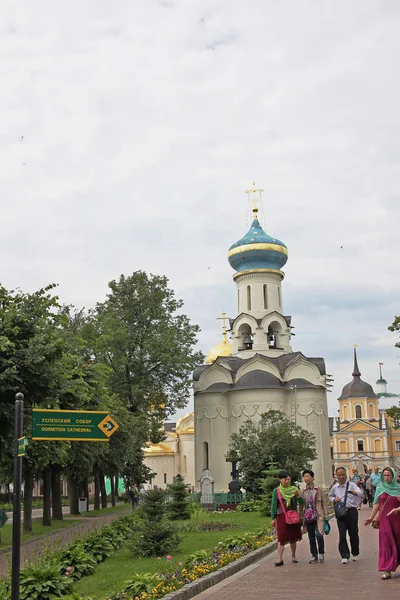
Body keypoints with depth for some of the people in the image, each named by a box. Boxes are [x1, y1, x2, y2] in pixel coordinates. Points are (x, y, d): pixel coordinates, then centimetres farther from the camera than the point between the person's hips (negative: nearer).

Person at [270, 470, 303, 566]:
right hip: (281, 516, -1)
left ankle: (293, 556, 24)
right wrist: (273, 518, 2)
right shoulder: (276, 491, 0)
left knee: (293, 537, 8)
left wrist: (298, 496, -18)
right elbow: (273, 505, 3)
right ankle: (280, 559, -5)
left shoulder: (293, 489, 3)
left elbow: (301, 503, 3)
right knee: (281, 538, -6)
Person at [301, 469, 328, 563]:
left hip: (318, 515, -3)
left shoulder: (319, 489, -1)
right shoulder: (303, 491, 6)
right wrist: (301, 517, 9)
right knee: (311, 537, 6)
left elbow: (324, 503, 2)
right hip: (308, 516, 3)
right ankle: (314, 556, 17)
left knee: (319, 535, -16)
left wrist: (325, 516, -1)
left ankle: (321, 553, 3)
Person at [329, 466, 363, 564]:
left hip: (351, 511, -3)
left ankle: (355, 554, 27)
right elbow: (330, 495, 27)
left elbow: (360, 492, -24)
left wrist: (355, 492, -48)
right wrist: (334, 499, 4)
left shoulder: (351, 485, -6)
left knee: (353, 534, 8)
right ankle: (345, 556, 2)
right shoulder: (335, 487, 8)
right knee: (342, 535, -3)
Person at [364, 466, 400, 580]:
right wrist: (371, 517, 4)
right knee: (385, 543, -4)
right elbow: (377, 504, 7)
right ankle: (387, 570, -4)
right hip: (384, 519, 0)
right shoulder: (380, 487, 4)